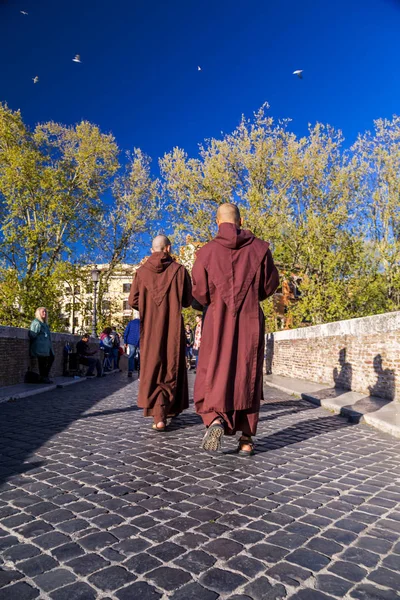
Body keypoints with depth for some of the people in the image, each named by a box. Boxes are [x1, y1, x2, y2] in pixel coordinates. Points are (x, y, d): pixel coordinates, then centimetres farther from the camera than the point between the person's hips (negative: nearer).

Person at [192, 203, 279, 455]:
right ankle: (247, 439, 13)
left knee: (213, 377, 8)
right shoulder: (259, 247, 1)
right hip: (250, 322, 1)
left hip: (218, 323, -1)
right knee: (248, 378, 9)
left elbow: (200, 293, 0)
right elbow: (270, 284, 6)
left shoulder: (207, 251, -1)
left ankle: (215, 420, -18)